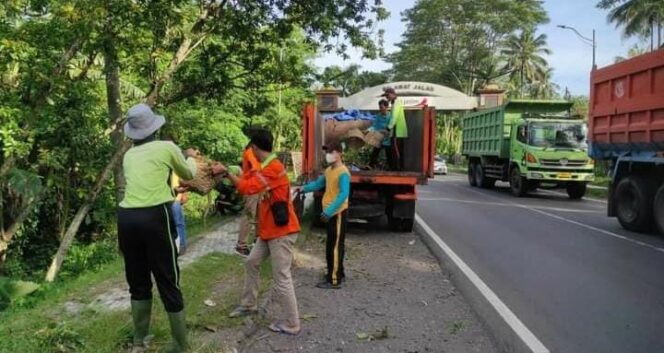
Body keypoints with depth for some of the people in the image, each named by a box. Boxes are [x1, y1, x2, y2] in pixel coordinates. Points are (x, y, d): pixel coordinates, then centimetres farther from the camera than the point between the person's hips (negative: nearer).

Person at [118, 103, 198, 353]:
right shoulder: (167, 148, 4)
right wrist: (190, 157, 41)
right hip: (154, 217, -5)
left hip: (127, 217, 5)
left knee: (137, 282, 18)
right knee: (168, 283, 3)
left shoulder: (129, 155, 17)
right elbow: (189, 174, 20)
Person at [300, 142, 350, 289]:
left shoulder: (343, 173, -18)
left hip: (338, 213, -9)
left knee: (334, 246, -6)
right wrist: (304, 188, 7)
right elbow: (318, 184, 22)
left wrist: (328, 211, -31)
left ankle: (334, 280, -1)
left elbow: (344, 195, -26)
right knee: (333, 245, 16)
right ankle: (338, 274, 29)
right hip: (331, 213, 9)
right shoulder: (329, 170, 12)